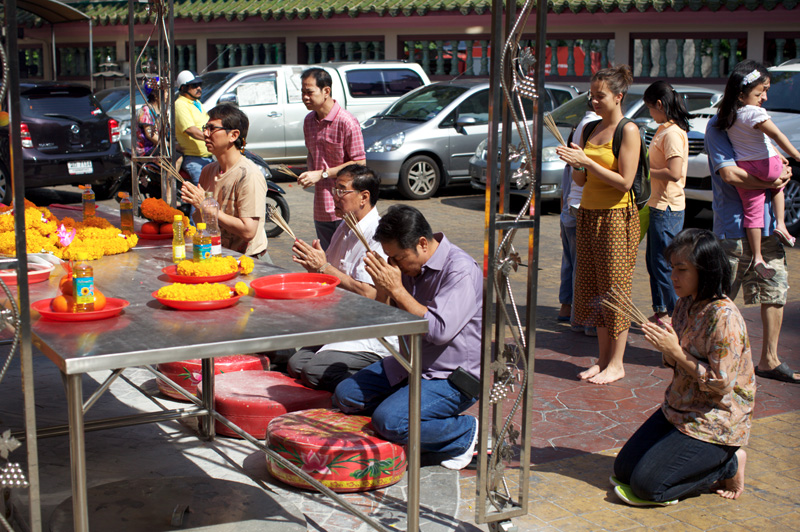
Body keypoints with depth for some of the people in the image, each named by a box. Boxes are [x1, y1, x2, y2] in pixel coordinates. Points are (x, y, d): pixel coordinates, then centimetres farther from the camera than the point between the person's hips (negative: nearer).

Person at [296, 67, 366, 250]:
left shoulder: (347, 122, -14)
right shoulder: (309, 120, 10)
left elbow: (359, 163, -15)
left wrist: (322, 174, -18)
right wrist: (309, 173, 3)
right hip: (320, 208, 7)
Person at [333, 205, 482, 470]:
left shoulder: (461, 271, -21)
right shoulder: (410, 266, 3)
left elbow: (440, 330, -31)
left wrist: (397, 289, -25)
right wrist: (382, 288, -11)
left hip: (452, 378, -9)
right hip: (410, 366, 9)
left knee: (389, 421, -26)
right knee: (346, 395, 3)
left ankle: (468, 432, -4)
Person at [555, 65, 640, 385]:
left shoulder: (628, 131, -8)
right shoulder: (589, 130, 12)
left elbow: (624, 181, -15)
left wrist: (586, 162, -18)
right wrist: (574, 164, -6)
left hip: (617, 217, -7)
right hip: (588, 213, 7)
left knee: (615, 288, -3)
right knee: (592, 288, 8)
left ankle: (616, 364, 5)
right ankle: (603, 359, 16)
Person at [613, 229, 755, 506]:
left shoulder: (724, 317, -23)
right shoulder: (685, 305, 3)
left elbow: (720, 383, -24)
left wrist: (676, 351, -23)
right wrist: (665, 345, -9)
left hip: (715, 423, -9)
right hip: (678, 410, 9)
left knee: (648, 485, -15)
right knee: (623, 469, 7)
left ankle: (728, 465, 4)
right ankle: (708, 461, 16)